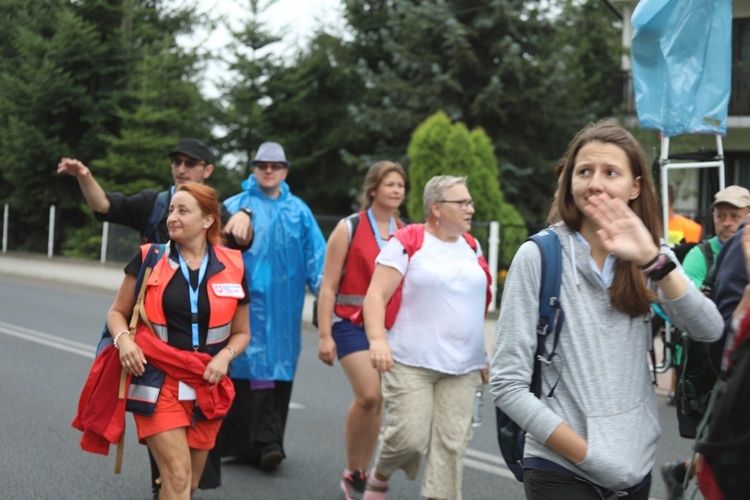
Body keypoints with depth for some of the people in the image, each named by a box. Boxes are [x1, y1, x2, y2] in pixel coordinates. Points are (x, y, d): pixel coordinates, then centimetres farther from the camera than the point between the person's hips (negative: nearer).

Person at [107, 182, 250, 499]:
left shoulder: (232, 268, 1)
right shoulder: (148, 260, -1)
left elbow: (241, 332, 11)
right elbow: (117, 312, 7)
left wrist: (225, 356, -9)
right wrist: (123, 339, -14)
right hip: (157, 383, -2)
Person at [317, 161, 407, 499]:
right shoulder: (349, 228, -3)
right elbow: (328, 286, -5)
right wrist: (325, 335, -11)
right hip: (352, 322, -4)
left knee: (377, 403, 3)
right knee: (368, 395, -18)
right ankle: (352, 471, 0)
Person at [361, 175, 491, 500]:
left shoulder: (471, 248, 15)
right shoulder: (407, 242, -3)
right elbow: (376, 294, -9)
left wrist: (482, 359, 20)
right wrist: (378, 339, -24)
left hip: (462, 367, 5)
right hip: (411, 363, -5)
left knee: (452, 444, -2)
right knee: (409, 436, -9)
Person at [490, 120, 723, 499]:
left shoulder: (654, 259, 3)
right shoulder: (538, 257, -10)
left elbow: (709, 331, -13)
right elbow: (507, 383, -12)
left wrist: (652, 261, -25)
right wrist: (590, 456, -14)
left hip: (638, 466, 4)